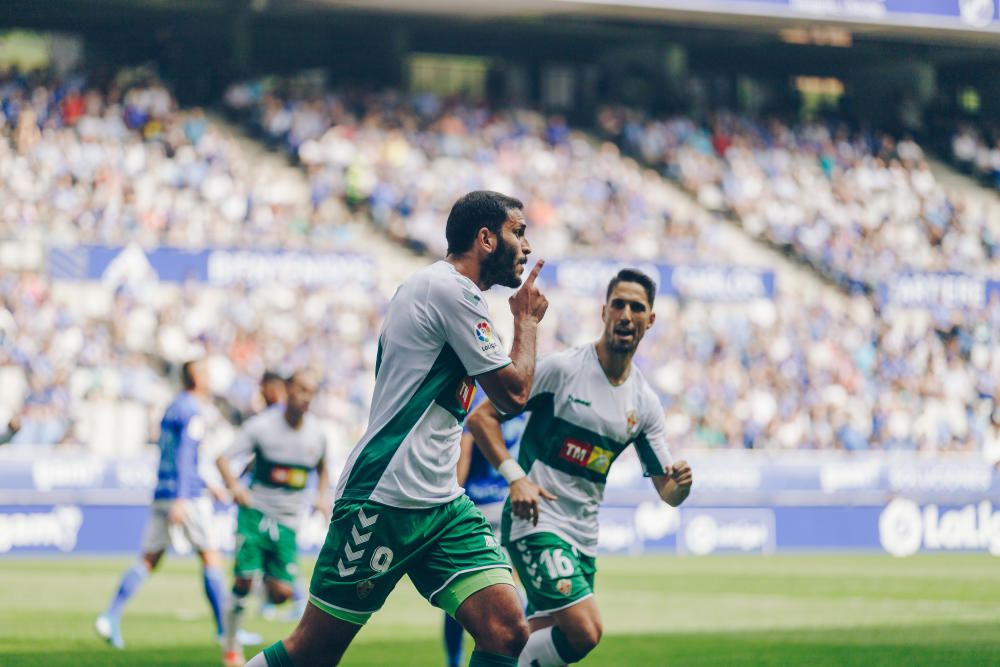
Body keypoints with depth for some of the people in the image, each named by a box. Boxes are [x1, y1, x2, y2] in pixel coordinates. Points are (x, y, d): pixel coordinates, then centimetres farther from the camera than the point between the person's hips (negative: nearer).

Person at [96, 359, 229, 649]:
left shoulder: (172, 407, 17)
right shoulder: (194, 411, -9)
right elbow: (185, 454, -19)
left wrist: (205, 484, 33)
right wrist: (181, 499, -24)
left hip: (161, 493, 7)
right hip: (188, 493, -7)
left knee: (149, 559, 6)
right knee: (210, 558, 2)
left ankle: (111, 616, -8)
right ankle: (224, 629, 5)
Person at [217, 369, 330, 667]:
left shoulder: (316, 434, 1)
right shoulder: (262, 425, -10)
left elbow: (322, 468, 21)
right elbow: (223, 458, -10)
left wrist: (322, 497, 3)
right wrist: (234, 486, -27)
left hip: (288, 521, 3)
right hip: (255, 512, -3)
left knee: (282, 593, -8)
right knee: (244, 580, -12)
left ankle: (267, 582, 29)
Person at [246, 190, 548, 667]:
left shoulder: (439, 287, 19)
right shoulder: (452, 290, -12)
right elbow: (514, 392, -9)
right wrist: (527, 320, 5)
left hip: (440, 503, 9)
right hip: (383, 499, -9)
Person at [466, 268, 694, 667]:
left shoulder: (645, 403, 7)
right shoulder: (562, 368, -9)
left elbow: (667, 491, 11)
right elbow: (481, 417, -8)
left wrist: (681, 484, -14)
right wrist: (515, 477, -20)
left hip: (583, 536, 7)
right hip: (536, 522, -7)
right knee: (584, 632, -21)